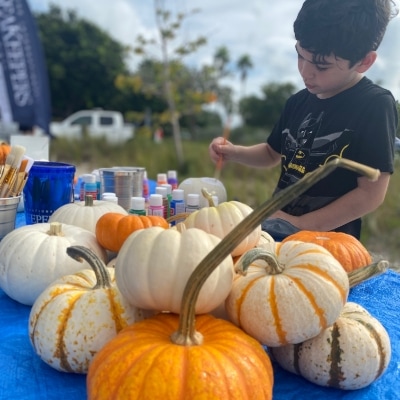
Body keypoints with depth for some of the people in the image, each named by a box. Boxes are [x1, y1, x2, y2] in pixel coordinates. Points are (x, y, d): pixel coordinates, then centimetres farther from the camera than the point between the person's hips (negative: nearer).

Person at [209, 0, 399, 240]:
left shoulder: (376, 105, -10)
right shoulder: (298, 102, 7)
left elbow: (371, 194, -14)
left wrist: (300, 225, -15)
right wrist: (235, 153, 4)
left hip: (328, 242, -5)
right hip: (278, 230, 5)